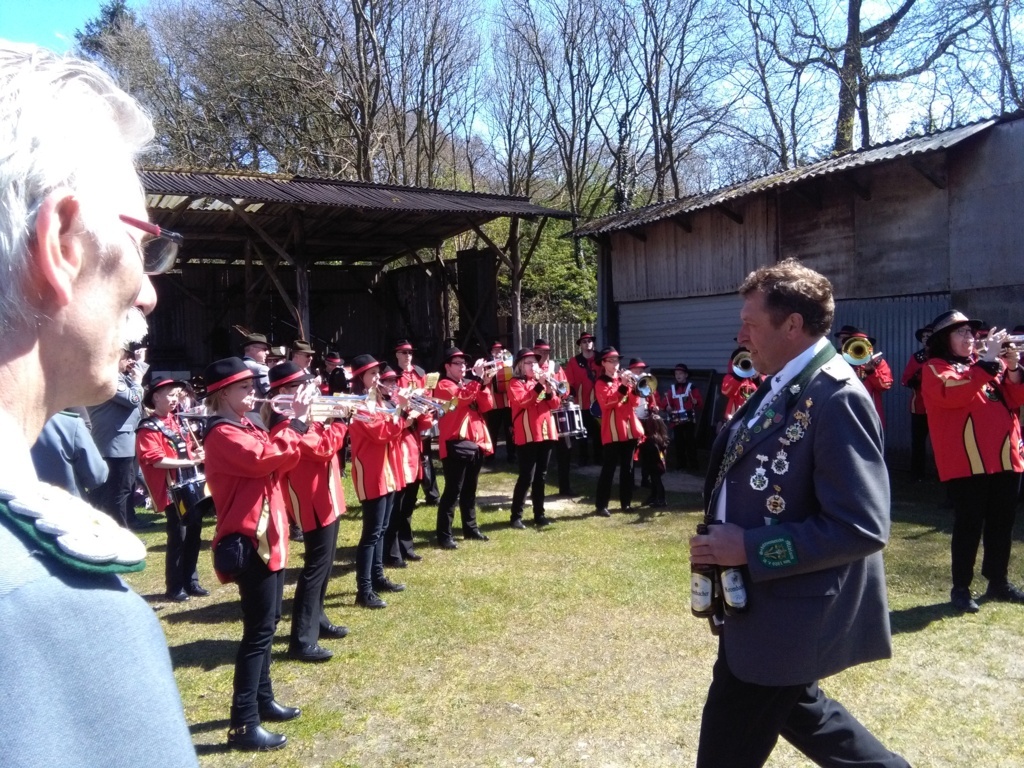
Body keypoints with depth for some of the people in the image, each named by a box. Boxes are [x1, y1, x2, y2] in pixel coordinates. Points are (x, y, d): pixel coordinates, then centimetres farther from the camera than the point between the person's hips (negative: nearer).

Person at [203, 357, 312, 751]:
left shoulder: (247, 427, 14)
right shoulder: (223, 434, -15)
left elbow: (281, 459, 14)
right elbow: (267, 459, -28)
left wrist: (296, 422, 1)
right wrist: (297, 421, -21)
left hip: (267, 537, 10)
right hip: (249, 542, -10)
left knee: (266, 623, 19)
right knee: (258, 630, -6)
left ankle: (263, 700, 33)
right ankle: (243, 725, 2)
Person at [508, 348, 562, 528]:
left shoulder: (543, 380, 17)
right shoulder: (515, 383, -1)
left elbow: (555, 404, 10)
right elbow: (521, 401, -20)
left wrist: (550, 392, -10)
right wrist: (539, 386, -23)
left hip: (545, 432, 6)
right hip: (527, 436, -6)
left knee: (541, 476, 10)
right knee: (527, 476, -8)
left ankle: (539, 514, 17)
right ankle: (516, 516, 0)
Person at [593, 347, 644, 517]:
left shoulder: (623, 379, 15)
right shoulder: (601, 383, -2)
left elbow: (634, 403, 9)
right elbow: (608, 401, -19)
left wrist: (634, 388, -9)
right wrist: (623, 386, -26)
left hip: (629, 429, 6)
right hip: (612, 431, -6)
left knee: (628, 468, 10)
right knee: (609, 468, -7)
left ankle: (626, 502, 19)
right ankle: (601, 506, -4)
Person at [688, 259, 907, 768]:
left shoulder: (836, 397, -22)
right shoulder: (780, 387, 6)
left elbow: (861, 527, -27)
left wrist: (749, 548, -25)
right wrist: (721, 538, 4)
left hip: (784, 616, -9)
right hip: (761, 602, 9)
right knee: (794, 710, 28)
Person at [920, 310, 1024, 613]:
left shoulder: (989, 363, 17)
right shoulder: (935, 368, -1)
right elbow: (955, 394, -21)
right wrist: (986, 362, -20)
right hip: (966, 461, -6)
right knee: (969, 524, -4)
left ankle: (999, 582, 26)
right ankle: (960, 588, 6)